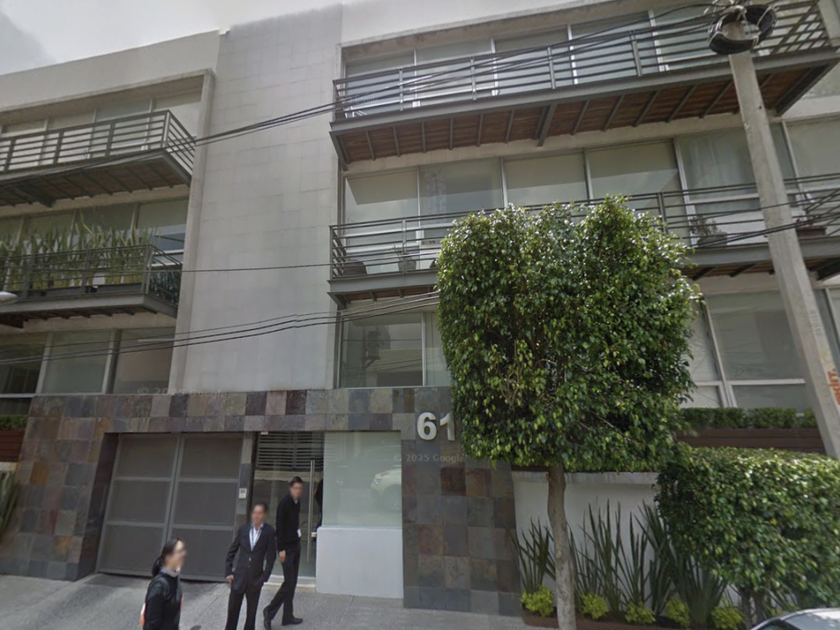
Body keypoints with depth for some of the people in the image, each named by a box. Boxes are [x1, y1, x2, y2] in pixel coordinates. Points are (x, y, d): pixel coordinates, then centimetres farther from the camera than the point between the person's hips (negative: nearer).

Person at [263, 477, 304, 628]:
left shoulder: (297, 502, 5)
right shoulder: (284, 503, -18)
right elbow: (279, 527, -17)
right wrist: (281, 549, -17)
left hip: (296, 545, 8)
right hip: (287, 547, -8)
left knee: (292, 583, 14)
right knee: (288, 583, -2)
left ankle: (288, 616, 26)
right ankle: (269, 611, 18)